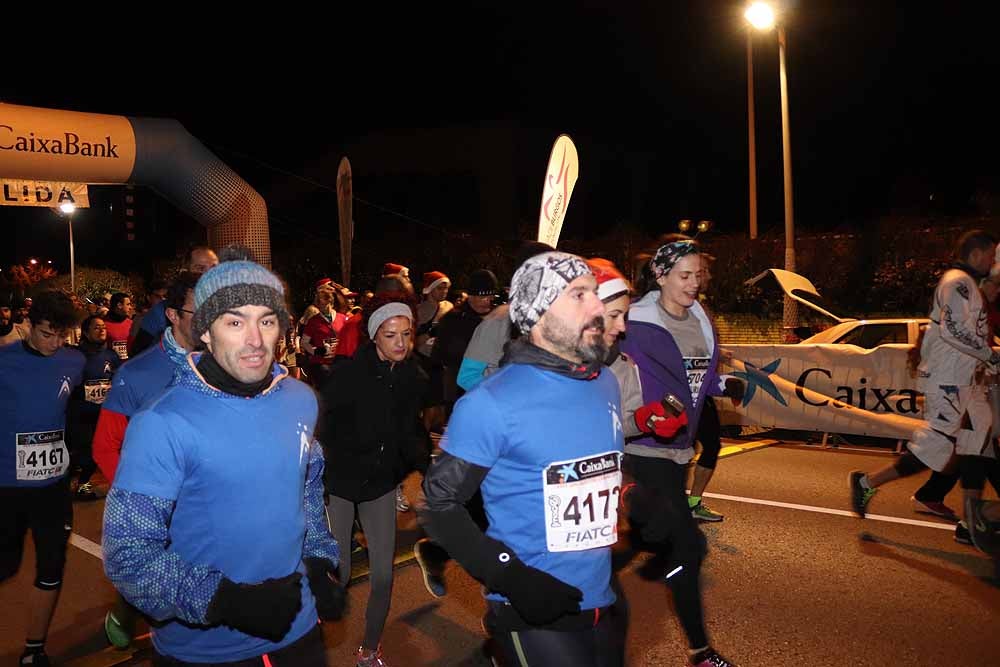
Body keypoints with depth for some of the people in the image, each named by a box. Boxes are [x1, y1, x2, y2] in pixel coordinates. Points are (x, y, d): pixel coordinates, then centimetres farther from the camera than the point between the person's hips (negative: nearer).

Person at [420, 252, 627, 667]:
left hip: (603, 602, 6)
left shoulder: (606, 385, 4)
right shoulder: (492, 404, -17)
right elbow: (439, 505, -13)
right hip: (534, 614, -6)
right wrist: (509, 576, -23)